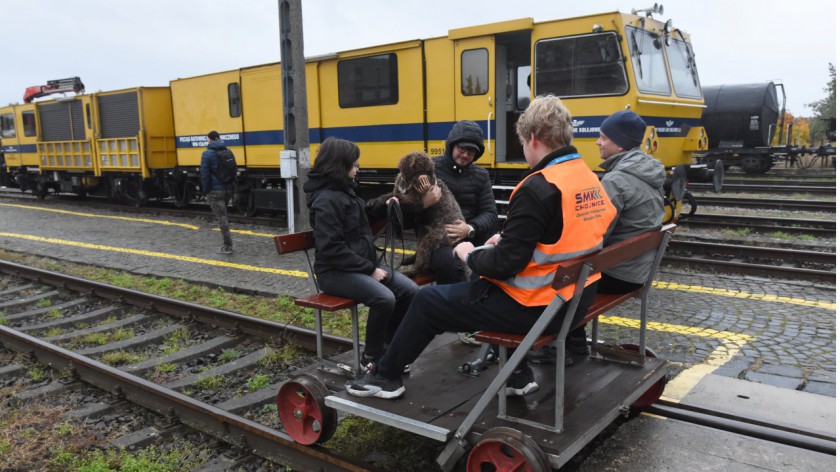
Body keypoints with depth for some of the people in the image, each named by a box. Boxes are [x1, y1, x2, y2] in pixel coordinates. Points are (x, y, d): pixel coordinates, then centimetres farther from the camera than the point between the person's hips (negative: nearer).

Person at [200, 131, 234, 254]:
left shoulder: (207, 154, -11)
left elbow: (205, 174, -13)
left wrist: (205, 190, -4)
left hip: (215, 191, -6)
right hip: (228, 189, 6)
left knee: (221, 217, -4)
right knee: (223, 216, 19)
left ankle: (227, 246, -4)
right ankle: (226, 242, 23)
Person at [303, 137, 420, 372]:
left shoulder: (345, 191, 14)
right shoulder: (326, 201, -16)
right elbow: (332, 249, -23)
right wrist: (370, 270, -21)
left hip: (362, 265, 9)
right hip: (335, 271, -9)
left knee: (410, 290, -9)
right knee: (384, 298, -31)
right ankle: (371, 358, -9)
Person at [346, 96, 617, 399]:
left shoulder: (539, 188, -23)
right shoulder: (591, 180, 4)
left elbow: (505, 265, -24)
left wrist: (470, 255, -5)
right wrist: (508, 242, 12)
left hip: (538, 307, -9)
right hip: (577, 298, 9)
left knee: (427, 301, 5)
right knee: (483, 285, 32)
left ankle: (386, 377, 25)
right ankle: (518, 373, 27)